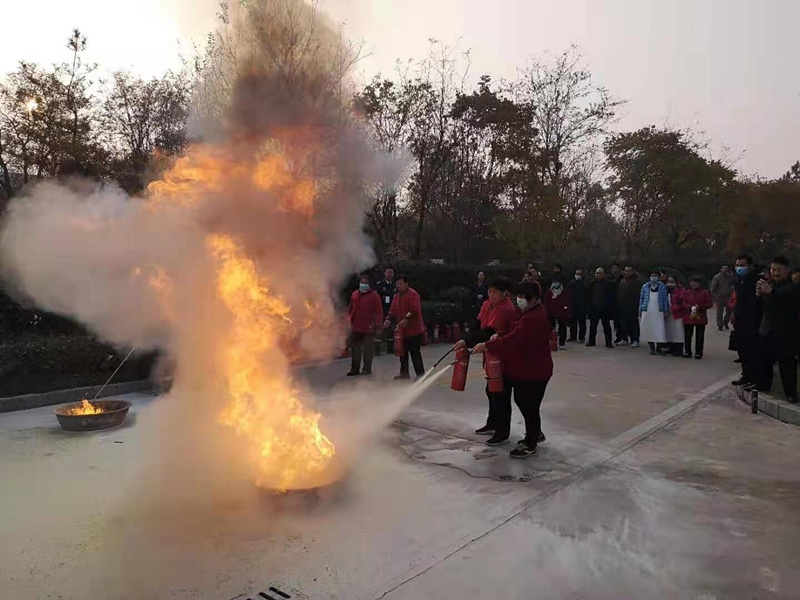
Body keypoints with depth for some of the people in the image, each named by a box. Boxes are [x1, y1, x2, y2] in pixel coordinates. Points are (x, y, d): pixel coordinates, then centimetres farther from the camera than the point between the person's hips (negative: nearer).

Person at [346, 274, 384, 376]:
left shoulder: (374, 296, -5)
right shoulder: (355, 294, 10)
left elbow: (378, 311, -7)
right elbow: (350, 309, 17)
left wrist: (378, 324, -12)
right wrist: (349, 319, 11)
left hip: (368, 328, -5)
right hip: (356, 327, 5)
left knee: (368, 350, 1)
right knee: (355, 349, 12)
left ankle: (367, 369, 12)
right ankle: (355, 369, 22)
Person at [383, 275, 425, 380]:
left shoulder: (413, 294, -12)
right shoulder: (397, 296, 14)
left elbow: (414, 310, -22)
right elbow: (393, 309, 12)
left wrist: (406, 319, -30)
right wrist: (389, 319, -6)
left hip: (413, 329, -8)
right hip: (401, 329, 8)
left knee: (414, 352, -6)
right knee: (402, 352, 13)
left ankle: (420, 373, 2)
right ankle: (404, 372, 23)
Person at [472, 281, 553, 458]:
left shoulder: (534, 318, -26)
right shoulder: (532, 313, 10)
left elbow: (513, 340, -33)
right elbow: (516, 336, 15)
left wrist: (487, 346, -30)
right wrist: (499, 336, -5)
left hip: (533, 371, -11)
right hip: (526, 368, 11)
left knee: (529, 406, 1)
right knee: (523, 401, 21)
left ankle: (530, 444, 16)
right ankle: (535, 433, 39)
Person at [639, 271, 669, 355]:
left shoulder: (662, 287, 5)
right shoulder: (645, 287, 9)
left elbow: (665, 299, 4)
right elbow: (641, 299, 11)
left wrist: (666, 311, -2)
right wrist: (640, 311, 7)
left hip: (658, 312, -2)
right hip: (647, 312, 2)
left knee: (659, 330, -7)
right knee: (648, 329, 1)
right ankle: (652, 348, 11)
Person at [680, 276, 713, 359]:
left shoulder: (705, 293, 1)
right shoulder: (687, 293, 8)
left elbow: (710, 304, -2)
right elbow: (683, 303, 2)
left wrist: (700, 307, -16)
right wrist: (690, 307, -17)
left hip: (700, 318, -2)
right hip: (688, 318, 2)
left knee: (699, 336, 2)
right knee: (687, 336, 5)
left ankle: (698, 353, 10)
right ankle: (687, 351, 15)